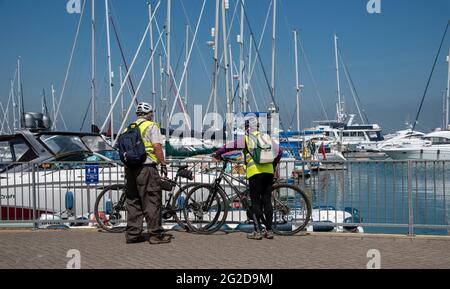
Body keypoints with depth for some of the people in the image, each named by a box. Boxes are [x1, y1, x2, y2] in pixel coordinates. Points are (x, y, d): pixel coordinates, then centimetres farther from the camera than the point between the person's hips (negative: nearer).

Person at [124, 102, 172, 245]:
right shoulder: (152, 126, -3)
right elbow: (157, 147, -13)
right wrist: (163, 164, -8)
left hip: (130, 168, 7)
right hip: (146, 167, -7)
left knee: (133, 201, 10)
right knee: (152, 201, -3)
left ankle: (132, 234, 13)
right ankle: (156, 234, -1)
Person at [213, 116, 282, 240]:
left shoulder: (246, 139, 2)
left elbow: (229, 147, -2)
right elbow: (279, 152, 18)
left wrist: (217, 154, 12)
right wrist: (274, 166, 29)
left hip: (255, 172, -5)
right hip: (269, 172, 5)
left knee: (256, 202, 0)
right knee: (267, 201, 8)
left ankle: (257, 231, -1)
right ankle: (269, 230, 10)